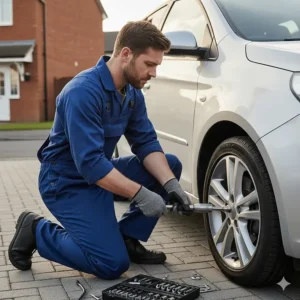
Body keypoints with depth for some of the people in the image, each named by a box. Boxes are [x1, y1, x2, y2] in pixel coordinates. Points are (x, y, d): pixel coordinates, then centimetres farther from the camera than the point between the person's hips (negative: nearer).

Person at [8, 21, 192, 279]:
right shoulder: (83, 92, -28)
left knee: (171, 165, 1)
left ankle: (125, 238, 8)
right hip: (67, 182, -8)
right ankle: (37, 231, 4)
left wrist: (170, 184, -17)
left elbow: (146, 143, -1)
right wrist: (140, 194, -31)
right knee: (113, 264, -15)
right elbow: (90, 163, -32)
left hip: (101, 171, 9)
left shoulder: (133, 92, -1)